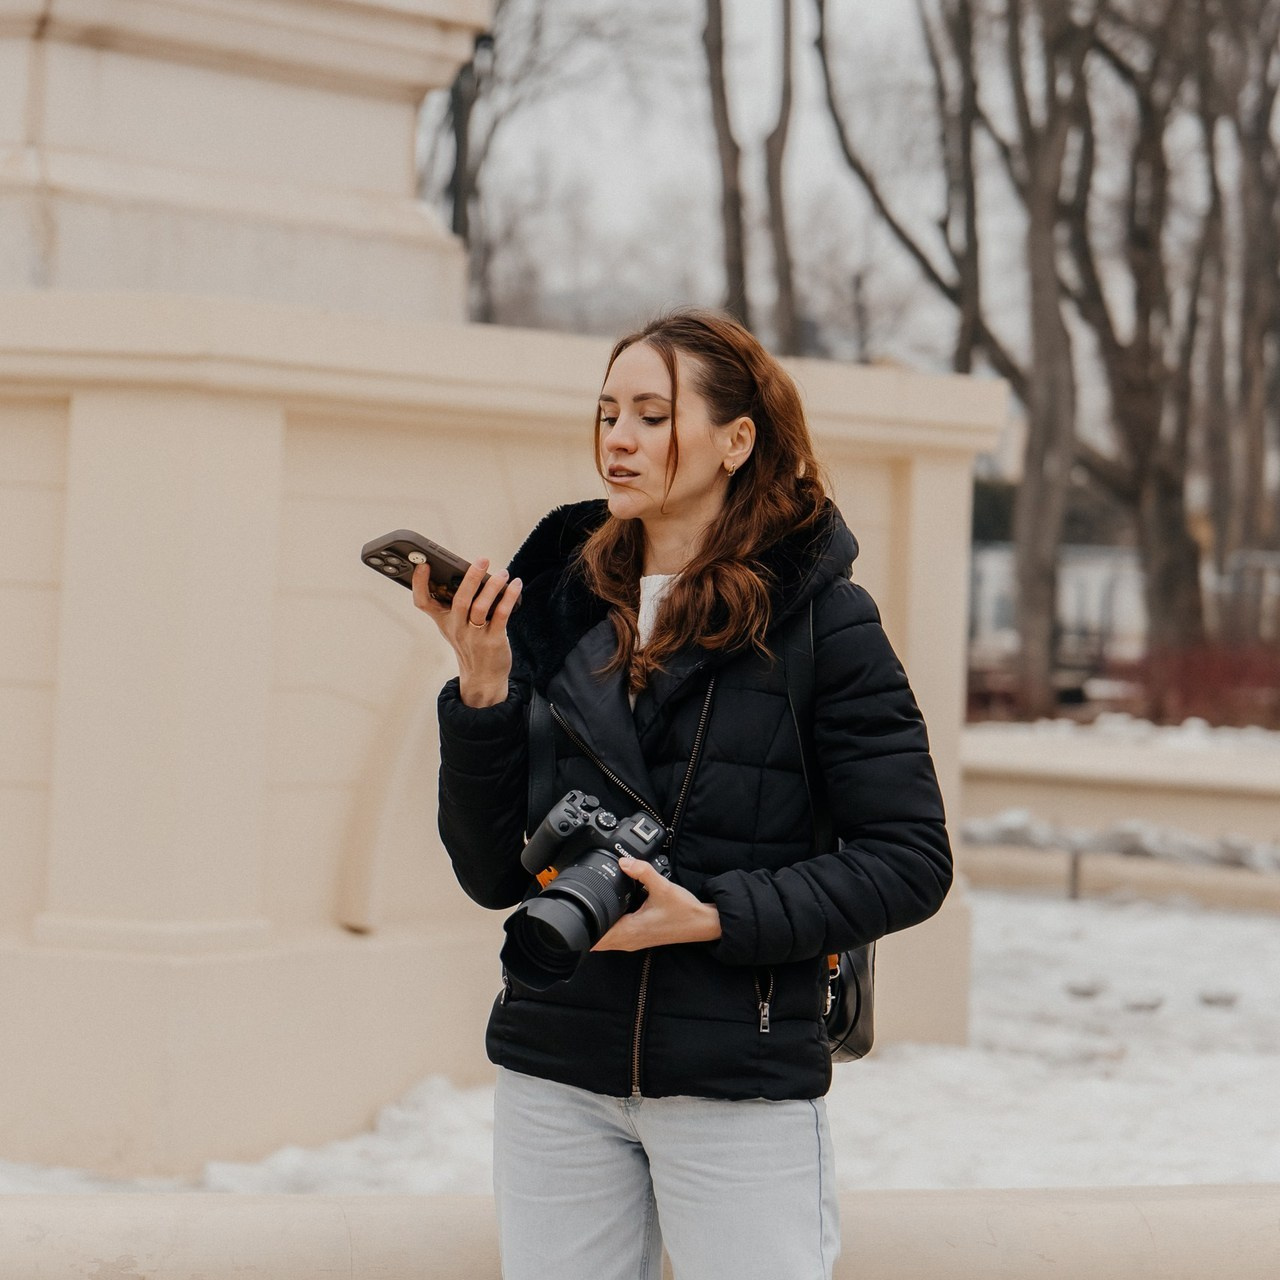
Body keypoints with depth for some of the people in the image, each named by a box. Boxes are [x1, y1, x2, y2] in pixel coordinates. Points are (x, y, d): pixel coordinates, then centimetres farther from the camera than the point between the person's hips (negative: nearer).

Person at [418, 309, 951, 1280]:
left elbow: (910, 863, -7)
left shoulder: (821, 618, -4)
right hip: (554, 1073, 3)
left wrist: (713, 916, -16)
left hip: (743, 1080, -3)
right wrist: (482, 694, -8)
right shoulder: (560, 602, 6)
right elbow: (493, 875, 5)